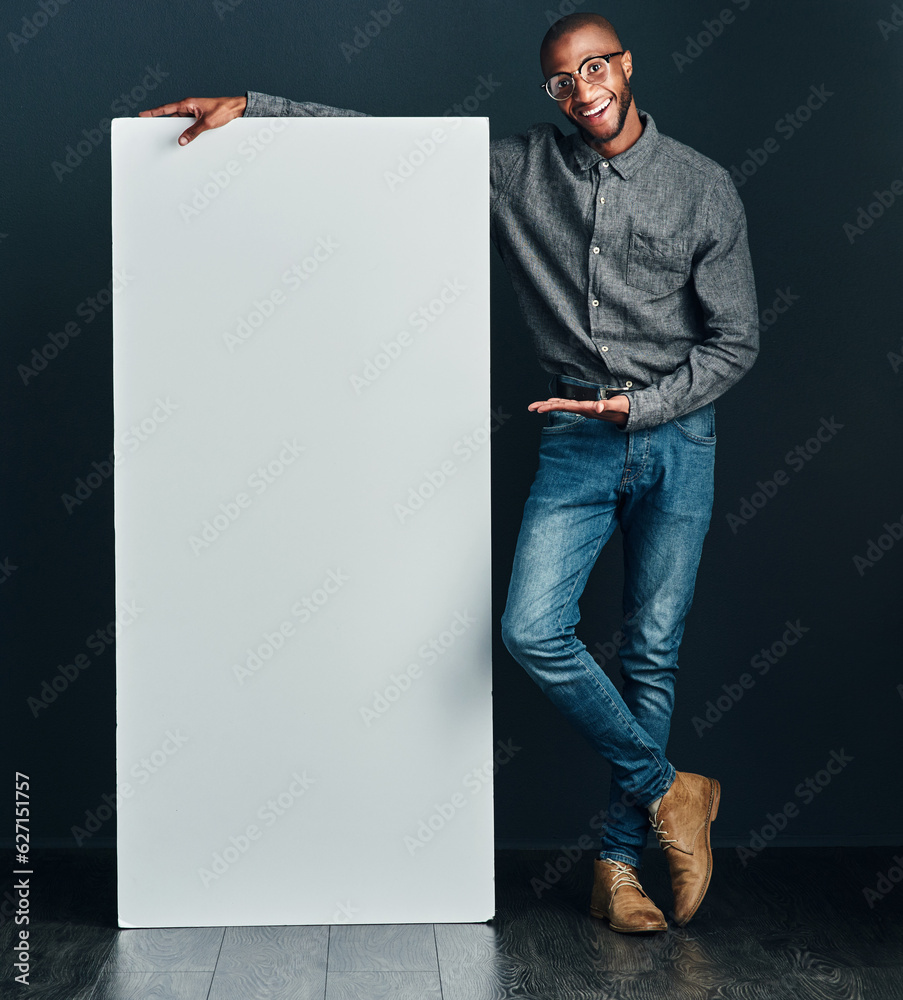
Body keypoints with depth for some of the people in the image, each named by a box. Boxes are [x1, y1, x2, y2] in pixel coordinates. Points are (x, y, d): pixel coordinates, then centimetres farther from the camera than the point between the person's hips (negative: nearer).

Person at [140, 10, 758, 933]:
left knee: (652, 651, 2)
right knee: (532, 630, -16)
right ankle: (669, 793, 4)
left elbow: (734, 342, 2)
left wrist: (639, 406, -11)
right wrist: (249, 105, -2)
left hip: (675, 437, -1)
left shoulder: (703, 188, 0)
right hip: (573, 438, 1)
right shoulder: (516, 168, 3)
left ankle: (618, 859, 17)